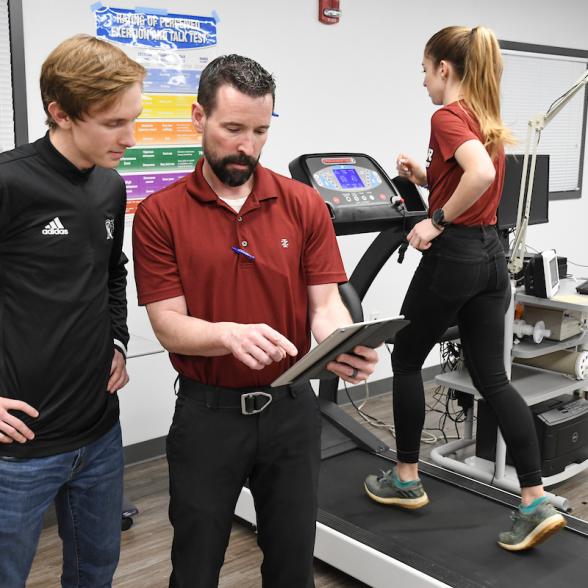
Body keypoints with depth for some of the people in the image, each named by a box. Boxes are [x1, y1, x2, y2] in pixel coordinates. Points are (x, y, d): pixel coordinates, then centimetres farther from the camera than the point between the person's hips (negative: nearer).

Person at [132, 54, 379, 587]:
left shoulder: (304, 205, -2)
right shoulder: (158, 214, -7)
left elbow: (325, 303, -3)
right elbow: (169, 325, -11)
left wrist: (345, 346, -26)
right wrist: (231, 334, -31)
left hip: (291, 407, 2)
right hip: (208, 413, -1)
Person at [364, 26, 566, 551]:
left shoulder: (448, 116, -13)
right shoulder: (488, 119, 15)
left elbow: (481, 174, -31)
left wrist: (436, 221, -21)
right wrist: (427, 178, 15)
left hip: (453, 256, -8)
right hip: (491, 254, 8)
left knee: (406, 359, 12)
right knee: (492, 377, 8)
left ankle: (407, 480, 24)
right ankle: (536, 504, 5)